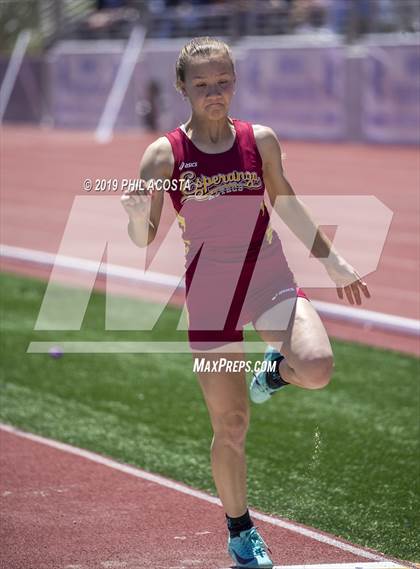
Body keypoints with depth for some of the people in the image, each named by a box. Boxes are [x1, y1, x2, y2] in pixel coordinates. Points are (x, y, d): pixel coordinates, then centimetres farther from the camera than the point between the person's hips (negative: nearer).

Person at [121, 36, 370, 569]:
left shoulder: (260, 140, 0)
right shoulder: (165, 153, -6)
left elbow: (286, 203, 16)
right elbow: (144, 240, -3)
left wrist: (334, 262, 21)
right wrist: (136, 216, -27)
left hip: (269, 276, 1)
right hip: (209, 291, -1)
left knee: (316, 368, -28)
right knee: (230, 426, 4)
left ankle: (276, 365, 11)